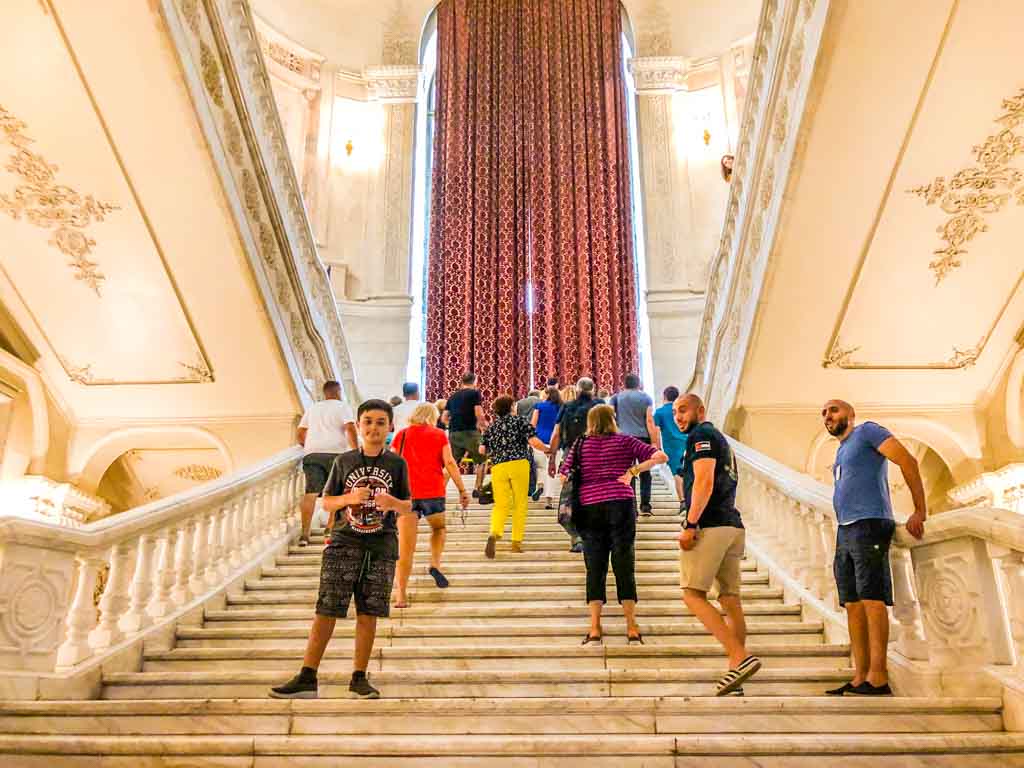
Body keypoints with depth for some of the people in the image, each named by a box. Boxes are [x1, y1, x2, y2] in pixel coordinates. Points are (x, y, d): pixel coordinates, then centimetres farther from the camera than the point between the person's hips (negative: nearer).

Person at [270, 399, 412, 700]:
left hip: (381, 547, 0)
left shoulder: (397, 464, 4)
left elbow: (407, 507, 7)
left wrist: (393, 503, -15)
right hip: (344, 544, 0)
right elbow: (326, 502, 7)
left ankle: (358, 678, 16)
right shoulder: (344, 461, 4)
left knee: (368, 614, 4)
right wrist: (350, 498, -13)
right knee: (326, 611, -2)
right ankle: (307, 678, 5)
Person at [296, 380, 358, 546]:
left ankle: (304, 533, -15)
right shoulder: (342, 406, 11)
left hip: (312, 453, 3)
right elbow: (350, 428, -5)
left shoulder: (312, 408, 25)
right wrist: (356, 451, -6)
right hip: (335, 452, -3)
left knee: (311, 492, -5)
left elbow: (300, 434, 23)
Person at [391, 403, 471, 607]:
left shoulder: (401, 435, 14)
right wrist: (462, 490, 2)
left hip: (405, 492, 1)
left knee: (405, 547, 0)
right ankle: (435, 564, 5)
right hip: (433, 491, -1)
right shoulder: (439, 435, 10)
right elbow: (449, 463, 0)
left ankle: (401, 594, -8)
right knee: (438, 528, 27)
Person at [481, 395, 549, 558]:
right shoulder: (519, 421, 5)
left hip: (498, 467, 3)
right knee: (520, 504, 8)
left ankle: (494, 534, -21)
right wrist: (547, 449, 10)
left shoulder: (490, 428, 15)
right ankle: (516, 542, 8)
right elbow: (534, 442, -7)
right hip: (519, 464, -3)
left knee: (501, 505, 6)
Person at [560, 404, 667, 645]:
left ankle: (594, 629, 1)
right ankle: (632, 629, 7)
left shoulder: (580, 444, 11)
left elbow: (563, 476, 9)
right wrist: (633, 470, -1)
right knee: (624, 566, 4)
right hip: (621, 505, -1)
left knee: (594, 568, 4)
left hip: (589, 508, 1)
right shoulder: (625, 442, 8)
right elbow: (661, 457, 1)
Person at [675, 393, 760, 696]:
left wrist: (689, 524, -19)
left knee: (693, 594, -8)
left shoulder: (701, 435, -2)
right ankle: (735, 675, 5)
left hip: (709, 525, -9)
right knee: (730, 600, 6)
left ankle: (741, 658, -18)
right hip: (733, 525, 9)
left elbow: (704, 482, -15)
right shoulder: (721, 440, 26)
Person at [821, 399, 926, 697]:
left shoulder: (867, 431, 4)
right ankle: (860, 679, 2)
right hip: (844, 531, 8)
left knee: (871, 598, -13)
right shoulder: (841, 453, 28)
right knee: (853, 604, 2)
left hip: (869, 525, -8)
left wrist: (919, 511, -12)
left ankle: (878, 677, -15)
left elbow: (907, 460, -7)